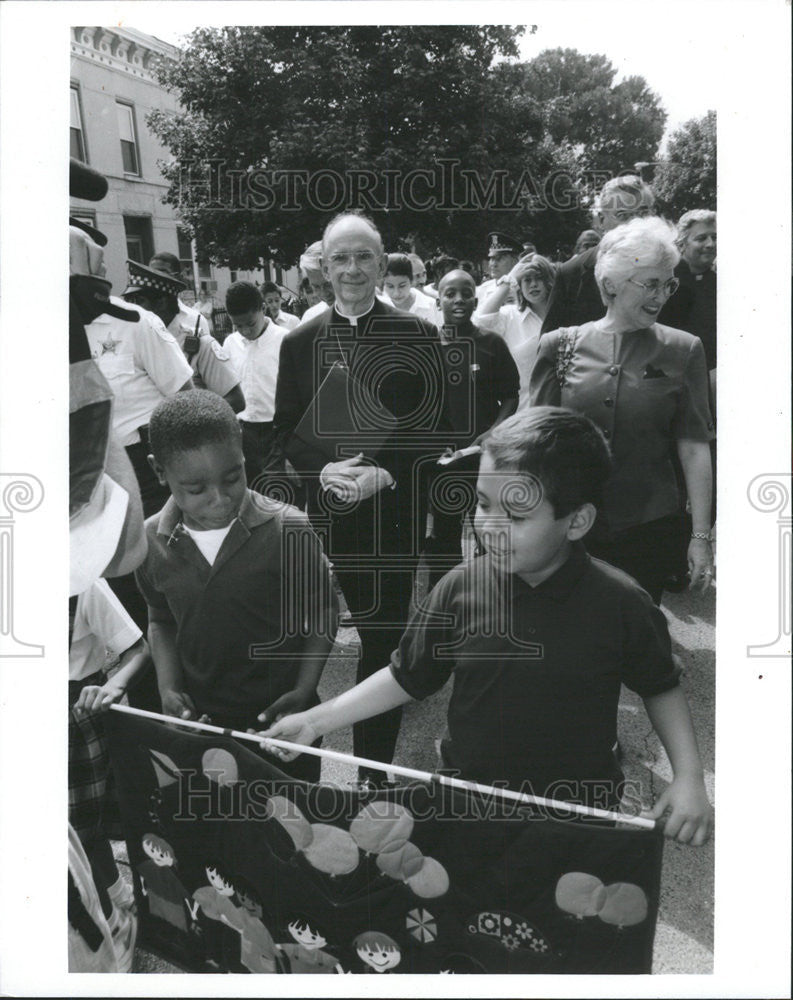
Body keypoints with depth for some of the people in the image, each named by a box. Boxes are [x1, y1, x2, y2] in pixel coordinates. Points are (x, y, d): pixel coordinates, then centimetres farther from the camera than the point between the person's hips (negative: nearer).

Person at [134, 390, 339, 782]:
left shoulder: (287, 530, -19)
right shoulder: (151, 541, -8)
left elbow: (322, 609, -5)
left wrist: (304, 689, -14)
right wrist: (168, 687, -5)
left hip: (282, 718, -2)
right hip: (199, 720, 3)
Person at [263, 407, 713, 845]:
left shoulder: (619, 604, -18)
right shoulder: (461, 589, -14)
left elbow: (662, 688, 0)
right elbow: (407, 678, -1)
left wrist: (689, 776, -11)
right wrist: (315, 720, -4)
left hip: (580, 815, -1)